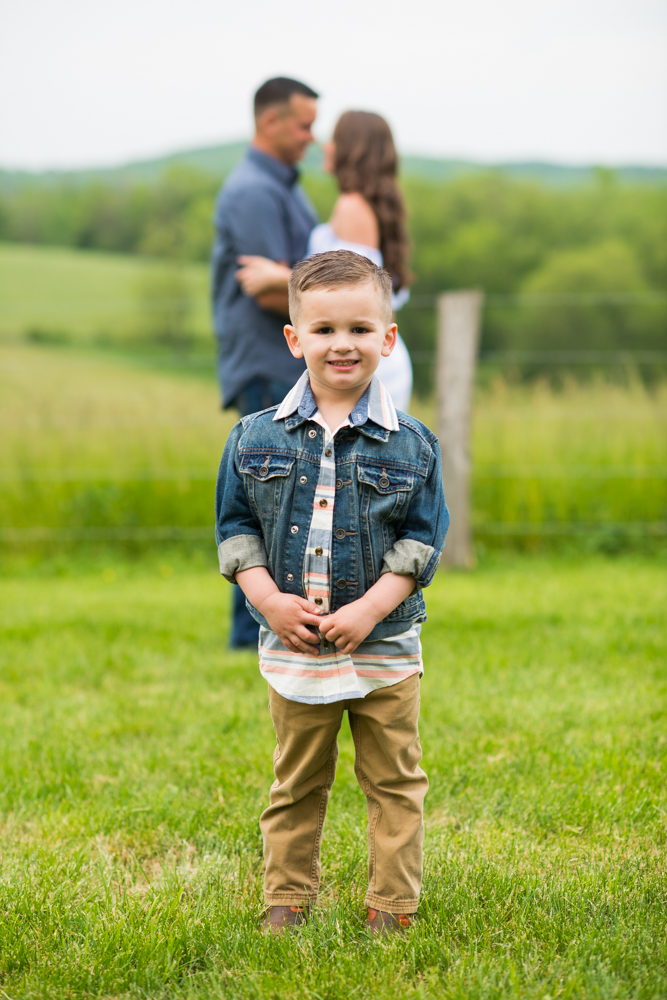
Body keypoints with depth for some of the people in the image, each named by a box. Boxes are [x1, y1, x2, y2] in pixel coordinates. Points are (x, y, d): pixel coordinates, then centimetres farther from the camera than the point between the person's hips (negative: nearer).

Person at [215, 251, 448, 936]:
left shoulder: (411, 445, -4)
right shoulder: (257, 438, -1)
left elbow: (420, 542, -5)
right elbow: (236, 529, 2)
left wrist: (368, 610, -16)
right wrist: (271, 601, -11)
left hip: (384, 646, -1)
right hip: (292, 643, 1)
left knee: (394, 783, 8)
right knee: (296, 785, 13)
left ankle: (392, 906, 21)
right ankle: (287, 899, 27)